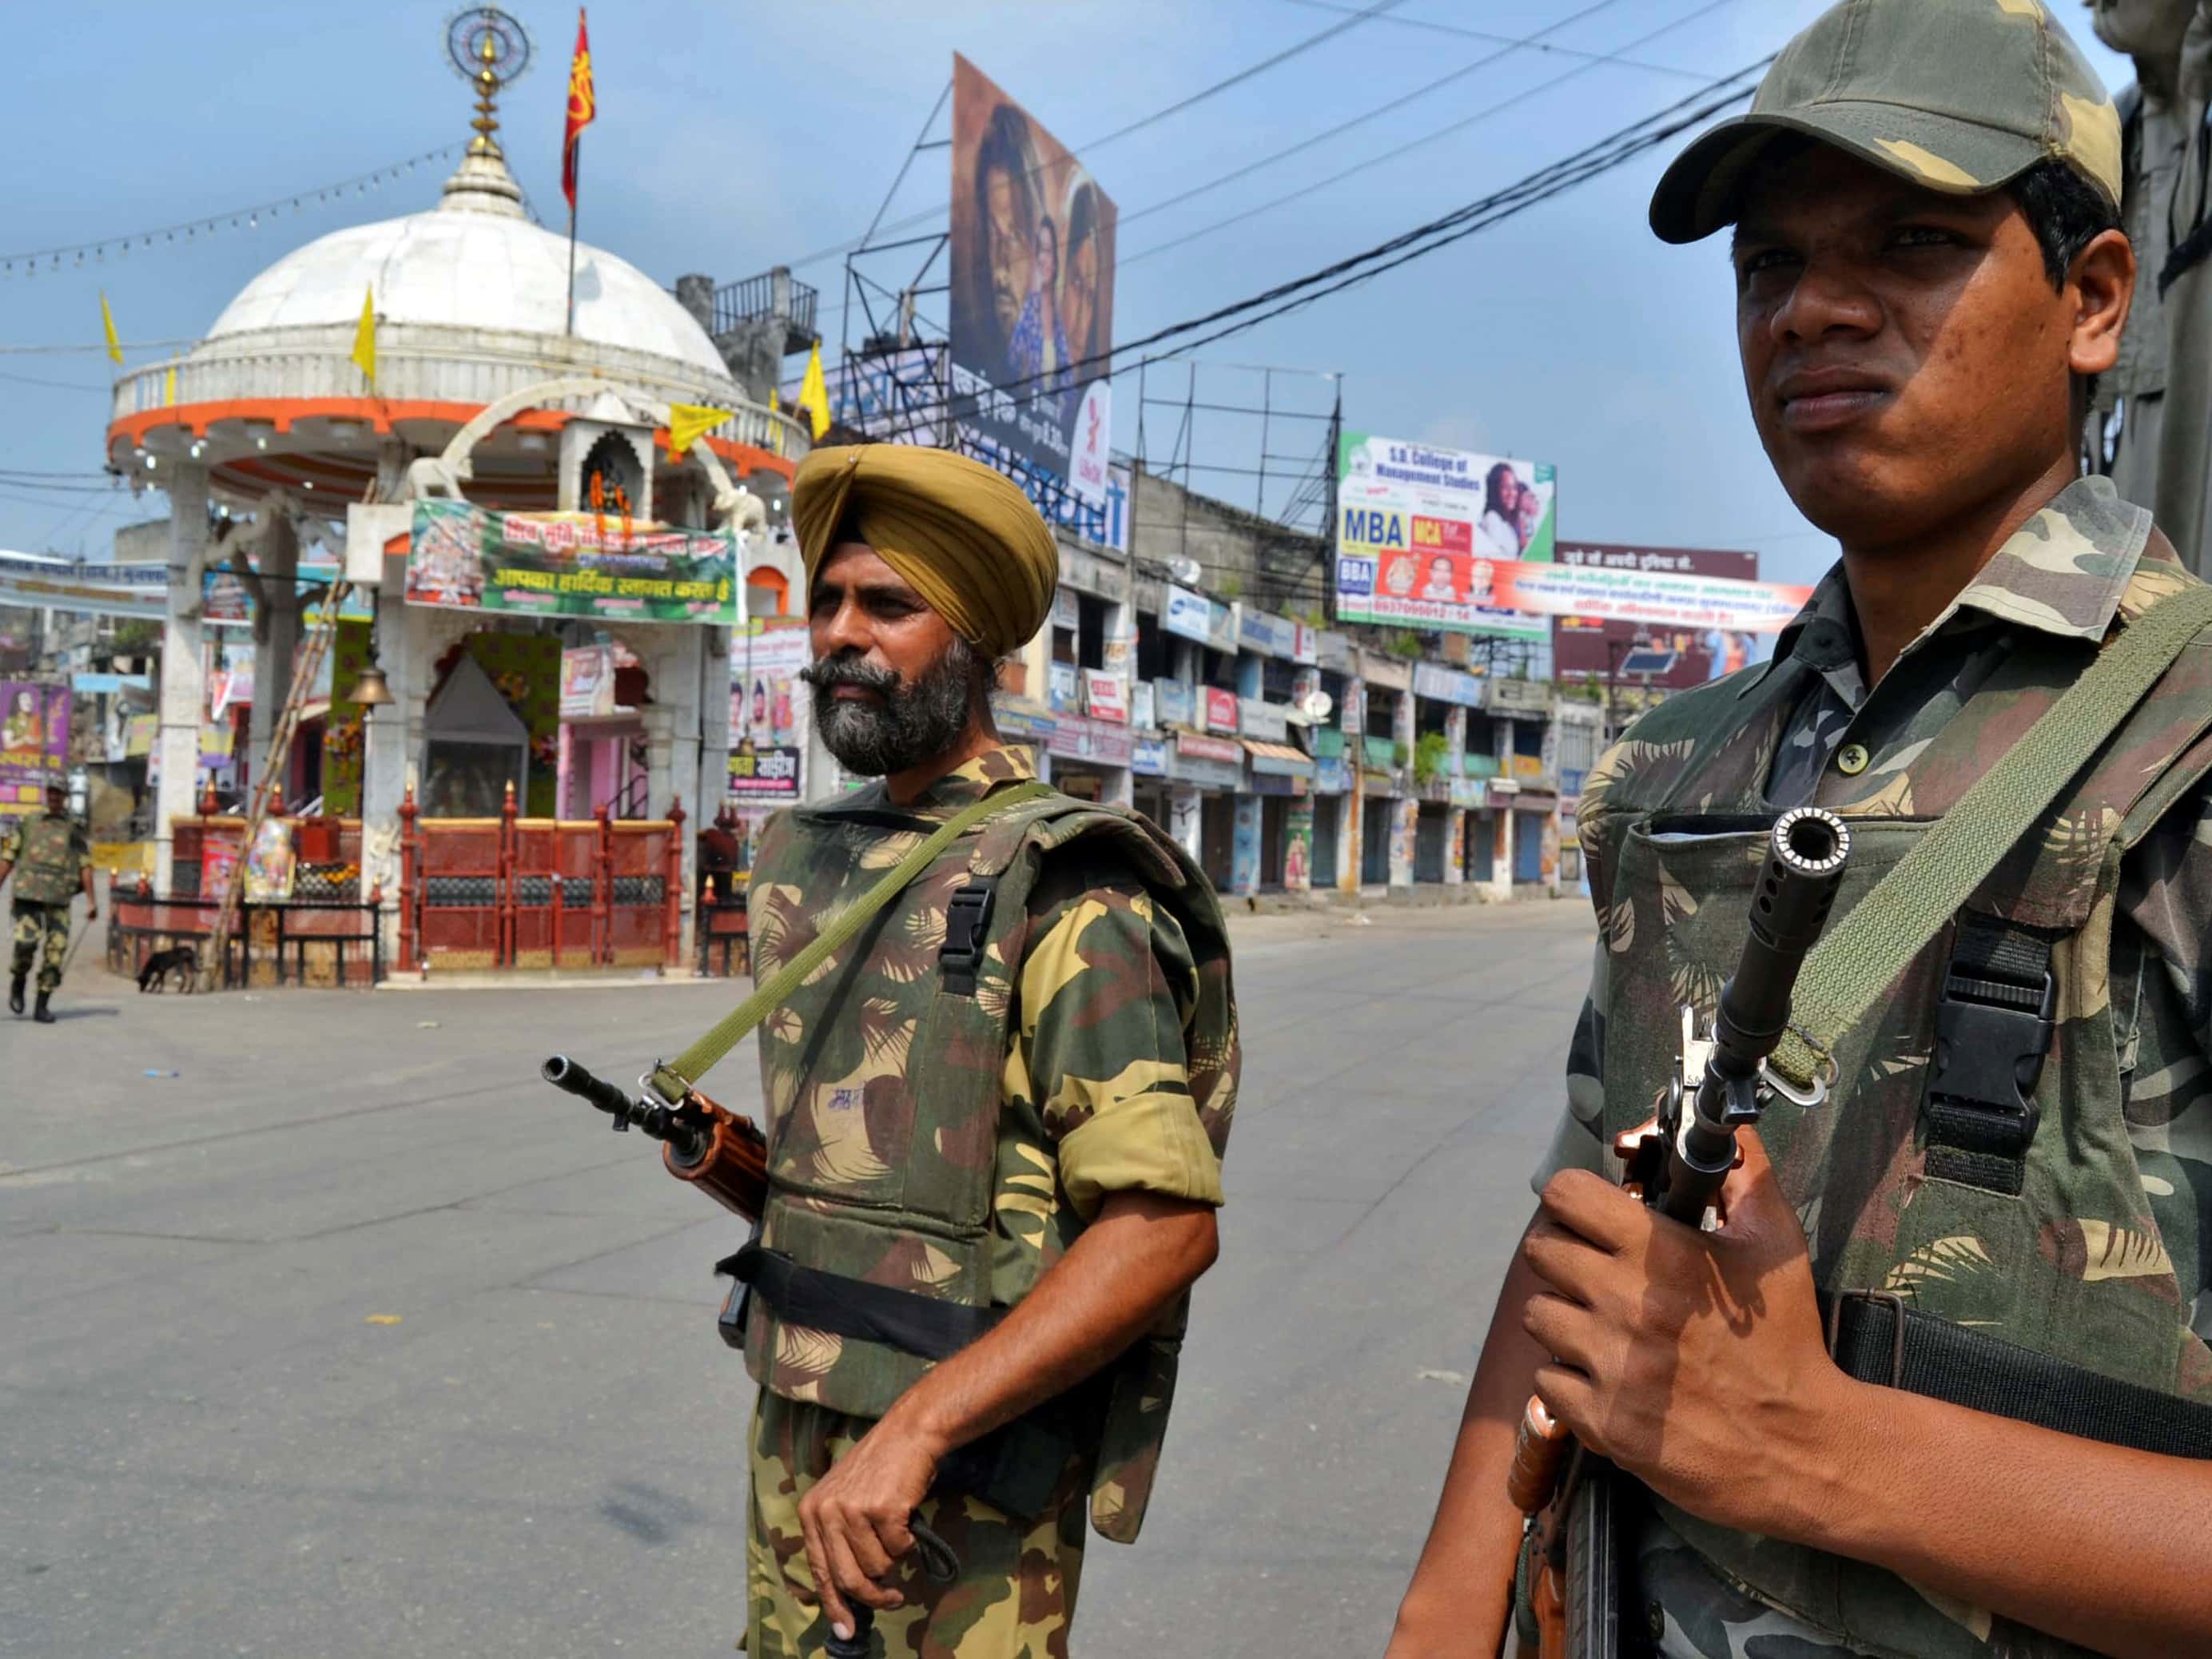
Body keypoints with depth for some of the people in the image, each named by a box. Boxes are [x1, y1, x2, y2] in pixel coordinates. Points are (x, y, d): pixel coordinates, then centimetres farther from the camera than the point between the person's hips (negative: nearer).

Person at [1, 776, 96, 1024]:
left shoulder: (75, 829, 13)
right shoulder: (26, 822, 12)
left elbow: (85, 866, 9)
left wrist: (91, 901, 3)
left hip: (60, 898, 1)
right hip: (28, 892, -1)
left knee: (56, 950, -4)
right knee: (27, 942, -18)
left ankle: (43, 1006, 6)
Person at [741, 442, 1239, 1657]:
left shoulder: (1056, 887, -17)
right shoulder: (806, 860, 7)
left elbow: (1165, 1226, -24)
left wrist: (913, 1434, -26)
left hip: (965, 1485, -7)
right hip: (793, 1435, 7)